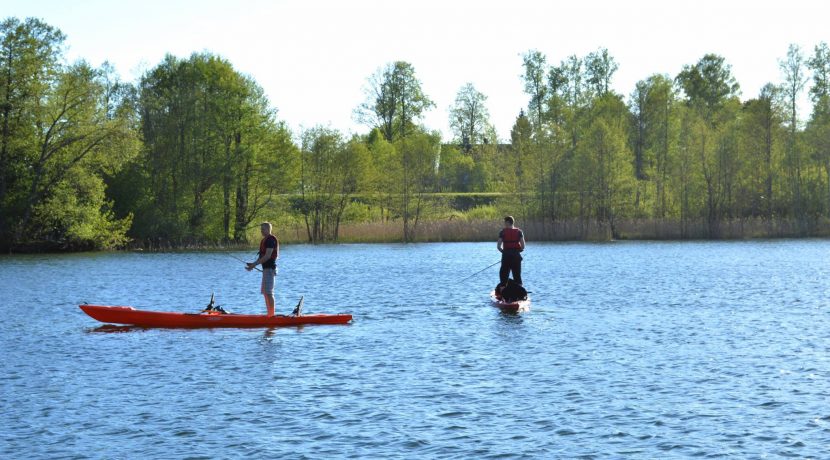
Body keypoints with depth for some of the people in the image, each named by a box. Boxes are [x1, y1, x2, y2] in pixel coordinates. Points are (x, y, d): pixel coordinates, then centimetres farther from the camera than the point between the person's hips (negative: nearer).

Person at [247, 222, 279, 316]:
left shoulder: (271, 239, -13)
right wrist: (253, 264, 6)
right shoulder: (264, 240, 18)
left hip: (269, 268, -11)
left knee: (268, 292, -12)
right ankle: (269, 313, 17)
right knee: (265, 292, 12)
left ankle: (272, 314, -12)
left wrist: (254, 265, -19)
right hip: (266, 268, 11)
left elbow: (267, 256, -20)